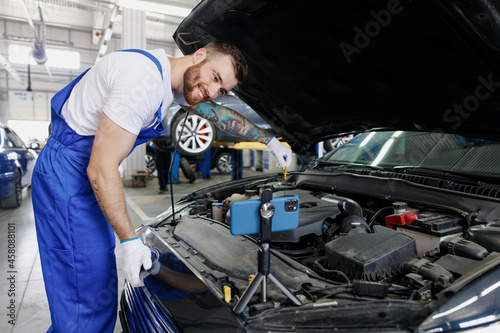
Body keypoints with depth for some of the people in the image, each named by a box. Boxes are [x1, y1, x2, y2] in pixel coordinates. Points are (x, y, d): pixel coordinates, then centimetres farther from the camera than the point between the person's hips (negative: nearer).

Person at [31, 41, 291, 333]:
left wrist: (270, 140, 24)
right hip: (68, 174, -10)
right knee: (87, 301, -3)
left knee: (101, 291, 17)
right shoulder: (144, 81, -26)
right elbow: (101, 170, -26)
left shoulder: (173, 79, 5)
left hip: (87, 174, 10)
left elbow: (218, 113, 20)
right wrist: (131, 241, -20)